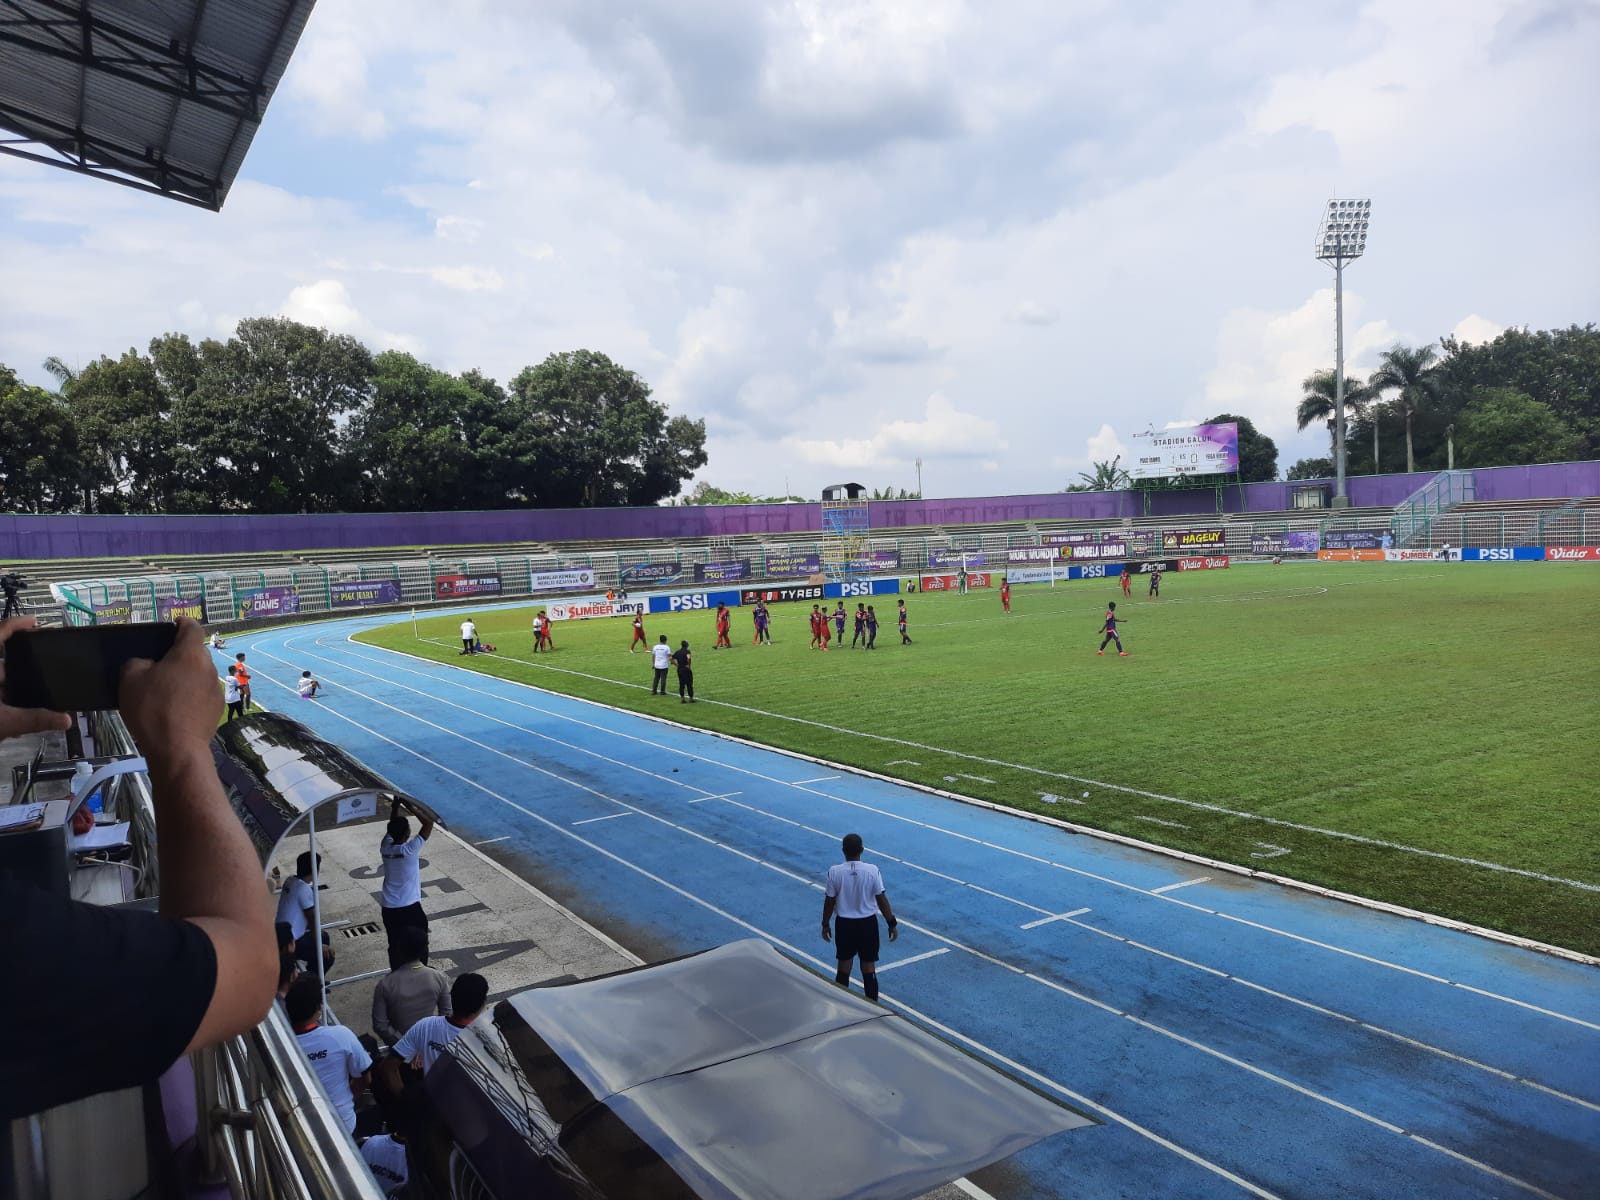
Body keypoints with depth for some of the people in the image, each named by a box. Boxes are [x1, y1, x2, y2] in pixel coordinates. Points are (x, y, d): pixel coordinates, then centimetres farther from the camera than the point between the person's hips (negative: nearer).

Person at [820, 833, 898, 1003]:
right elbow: (882, 900, -9)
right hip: (868, 923, 0)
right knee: (869, 969, 10)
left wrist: (825, 924, 9)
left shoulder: (834, 871, -14)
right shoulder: (872, 871, -15)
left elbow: (829, 901, -5)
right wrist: (892, 924, 3)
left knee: (844, 967, 16)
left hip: (844, 924, 1)